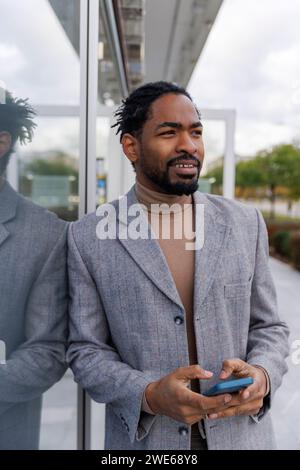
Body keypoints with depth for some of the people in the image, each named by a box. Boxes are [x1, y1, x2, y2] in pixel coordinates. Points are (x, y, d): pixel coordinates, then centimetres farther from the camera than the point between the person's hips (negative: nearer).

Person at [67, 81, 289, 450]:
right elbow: (85, 350, -5)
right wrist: (148, 394, -21)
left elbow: (269, 327, 4)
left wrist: (262, 375, -16)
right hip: (143, 438, -1)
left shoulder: (246, 223, -3)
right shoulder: (89, 238, -9)